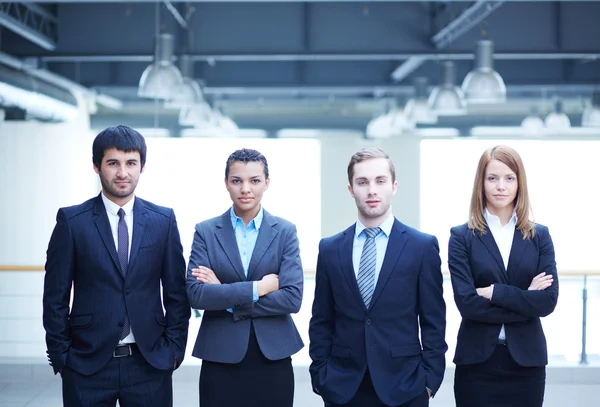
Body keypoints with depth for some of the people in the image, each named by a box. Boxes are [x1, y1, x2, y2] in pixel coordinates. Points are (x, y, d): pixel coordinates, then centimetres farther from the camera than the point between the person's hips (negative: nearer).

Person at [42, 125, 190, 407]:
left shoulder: (164, 220, 5)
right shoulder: (72, 220, -1)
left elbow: (176, 291, 7)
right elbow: (56, 295, 1)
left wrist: (174, 347, 1)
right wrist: (60, 355, -2)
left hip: (150, 362, 1)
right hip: (87, 363, -1)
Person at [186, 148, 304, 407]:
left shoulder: (285, 232, 3)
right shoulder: (206, 232, 3)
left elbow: (292, 298, -8)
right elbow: (196, 294, -9)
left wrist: (226, 298, -11)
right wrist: (257, 288, -14)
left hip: (273, 359, 1)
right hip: (220, 360, 0)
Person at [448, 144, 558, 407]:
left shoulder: (539, 236, 6)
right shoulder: (462, 237, -1)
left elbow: (548, 300, -5)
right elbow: (467, 303, -11)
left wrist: (494, 292, -13)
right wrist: (525, 300, -10)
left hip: (526, 361, 2)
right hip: (477, 362, -2)